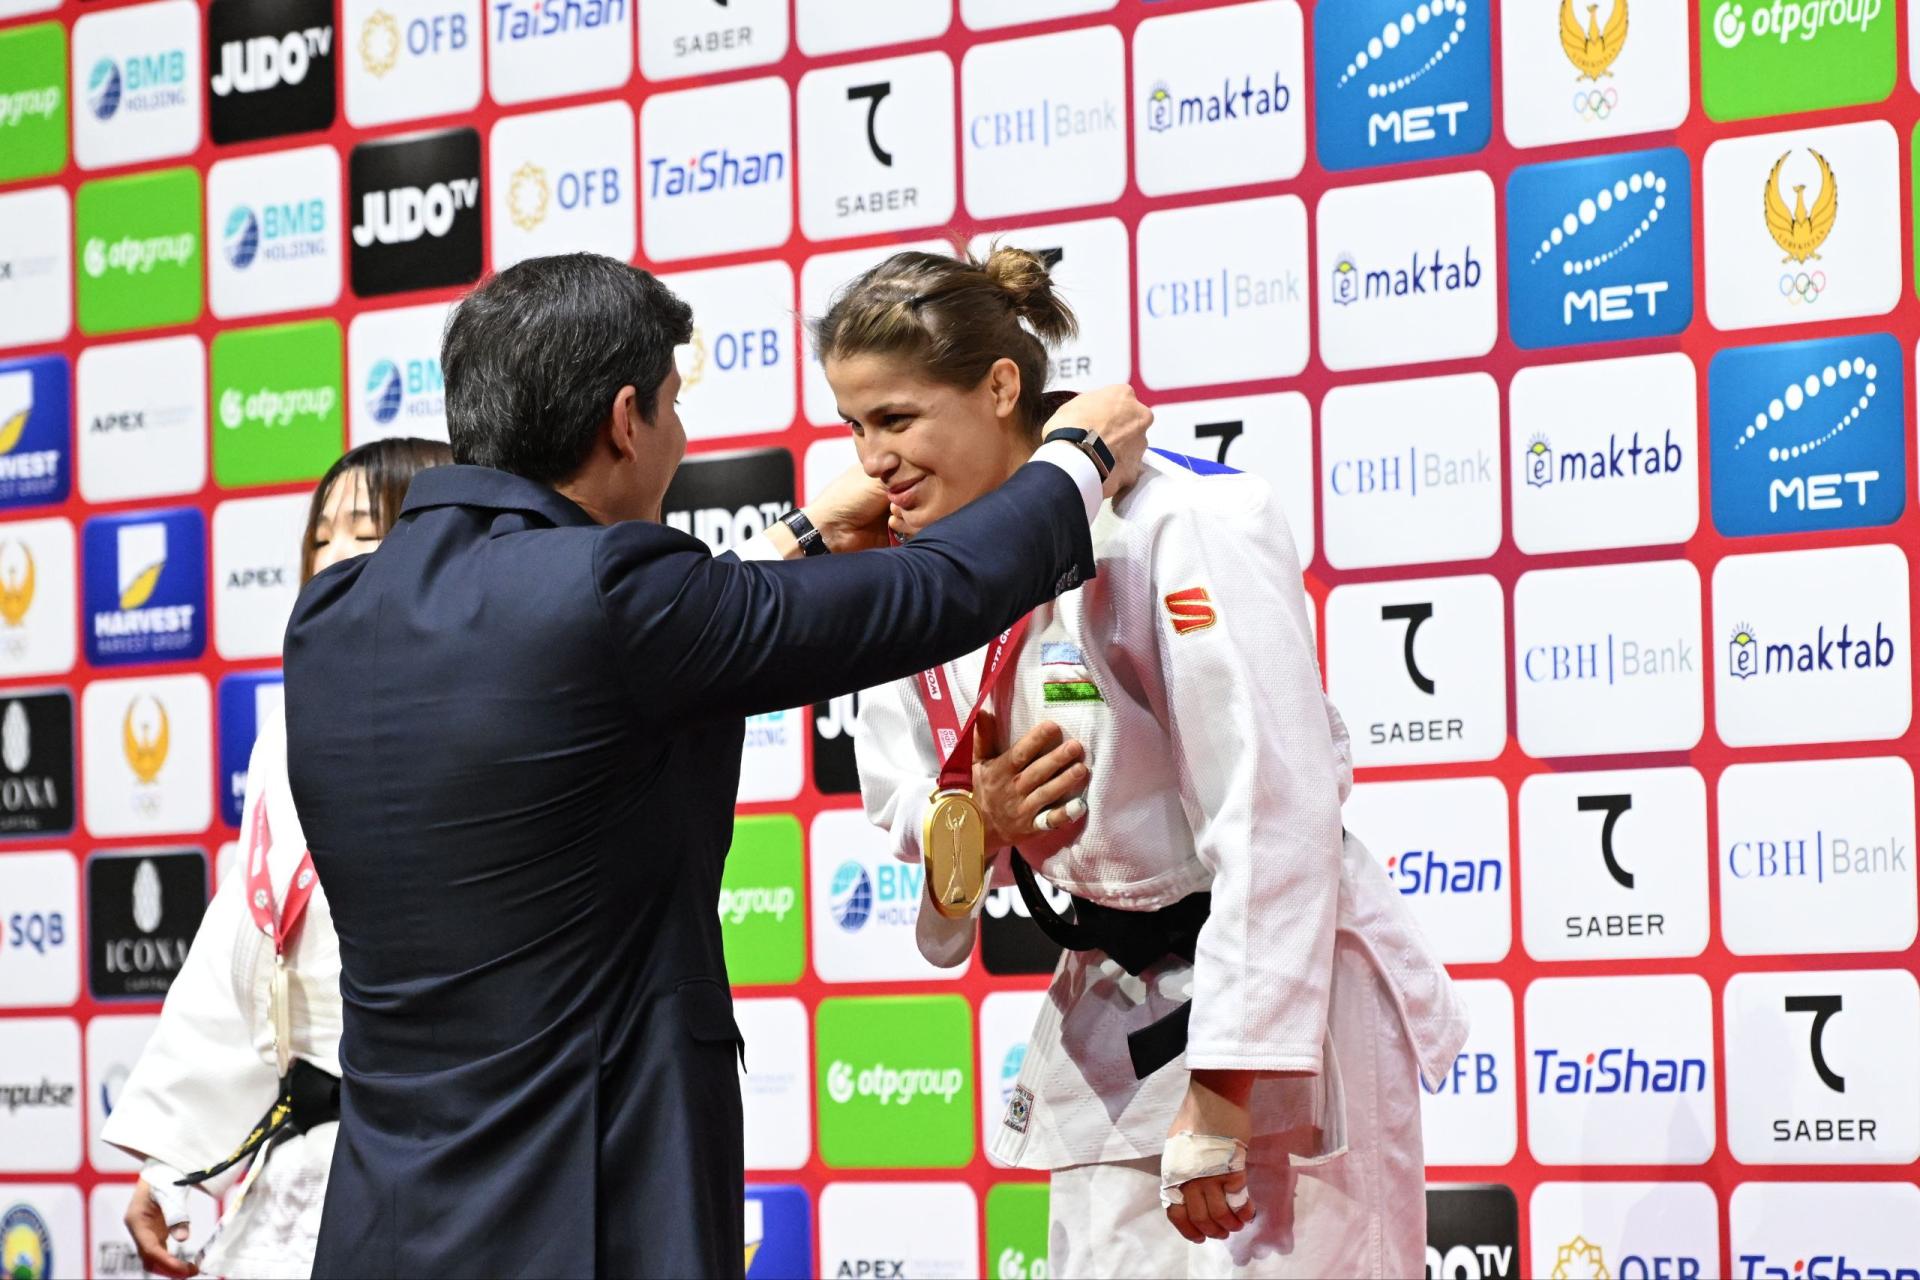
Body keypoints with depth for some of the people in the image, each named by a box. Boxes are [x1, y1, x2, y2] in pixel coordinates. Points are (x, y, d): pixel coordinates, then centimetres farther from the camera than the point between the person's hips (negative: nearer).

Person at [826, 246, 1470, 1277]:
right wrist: (969, 819, -16)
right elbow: (904, 808, 10)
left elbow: (1273, 819, -24)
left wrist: (1221, 1096, -25)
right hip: (1111, 1021, 7)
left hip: (1279, 1009, -7)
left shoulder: (1183, 528, -21)